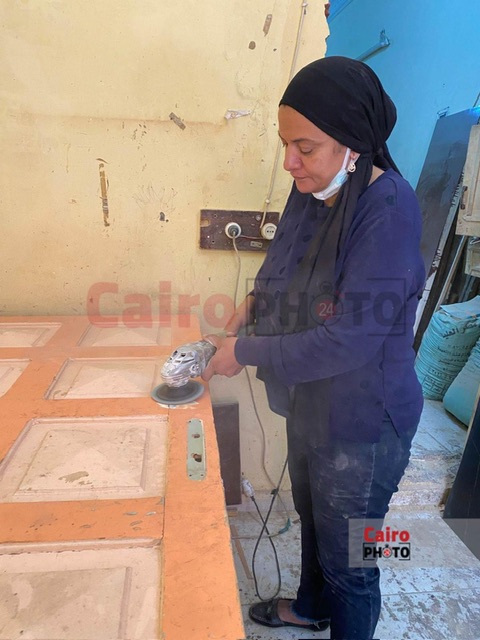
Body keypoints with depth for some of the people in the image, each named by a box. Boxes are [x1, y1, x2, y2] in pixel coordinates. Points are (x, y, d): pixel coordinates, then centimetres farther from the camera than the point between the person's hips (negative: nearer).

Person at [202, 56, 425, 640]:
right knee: (311, 518, 31)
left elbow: (348, 340, -29)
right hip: (308, 407, 8)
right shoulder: (310, 192, -4)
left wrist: (246, 352, -20)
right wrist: (251, 304, -5)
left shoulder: (389, 210, -26)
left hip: (361, 427, -8)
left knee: (347, 562, 15)